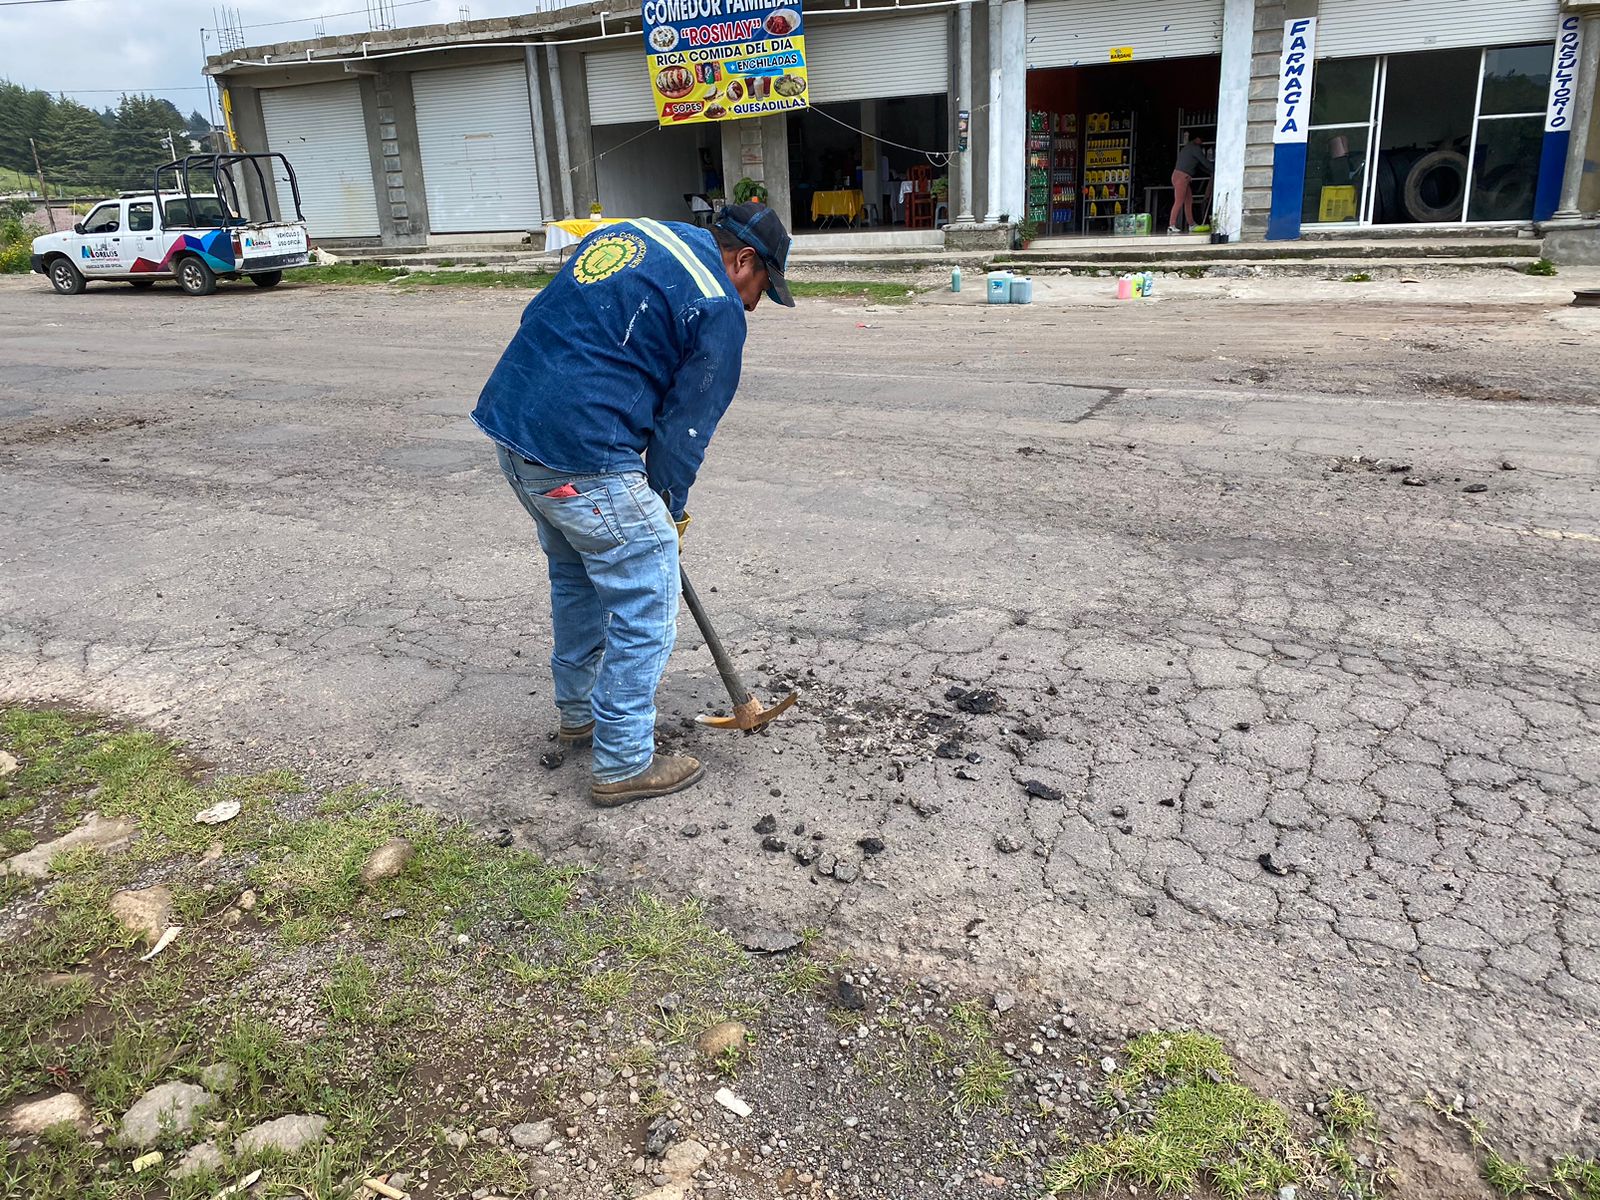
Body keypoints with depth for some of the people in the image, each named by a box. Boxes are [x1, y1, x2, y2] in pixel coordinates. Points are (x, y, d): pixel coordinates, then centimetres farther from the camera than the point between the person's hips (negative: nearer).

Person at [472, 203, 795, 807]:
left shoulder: (625, 232, 18)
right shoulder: (720, 310, -5)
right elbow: (686, 426, -5)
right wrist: (669, 509, 11)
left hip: (506, 417, 9)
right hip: (583, 457, -9)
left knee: (576, 575, 26)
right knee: (647, 610, 4)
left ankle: (578, 714, 42)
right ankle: (623, 765, 14)